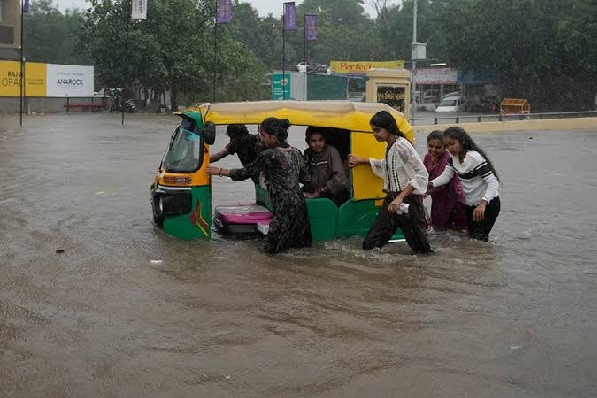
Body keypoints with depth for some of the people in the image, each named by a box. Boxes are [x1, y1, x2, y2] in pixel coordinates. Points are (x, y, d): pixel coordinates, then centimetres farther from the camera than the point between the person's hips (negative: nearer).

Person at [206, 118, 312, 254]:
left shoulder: (268, 156, -14)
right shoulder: (296, 153, 8)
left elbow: (246, 172, -6)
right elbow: (304, 178, 17)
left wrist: (220, 171, 4)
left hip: (284, 207, -8)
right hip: (299, 202, 8)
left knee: (270, 248, 2)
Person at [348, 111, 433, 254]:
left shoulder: (402, 145, -15)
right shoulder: (390, 147, 13)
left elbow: (421, 173, -24)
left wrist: (400, 197, -29)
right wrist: (361, 160, 34)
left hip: (408, 200, -9)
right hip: (391, 199, 9)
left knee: (421, 248, -2)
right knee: (369, 244, 3)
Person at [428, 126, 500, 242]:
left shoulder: (474, 158, -26)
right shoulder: (454, 156, -2)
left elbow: (493, 182, -30)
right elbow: (446, 175, -3)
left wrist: (483, 203, -43)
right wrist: (429, 184, -21)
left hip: (488, 204, -9)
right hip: (470, 205, 9)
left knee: (479, 238, -15)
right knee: (471, 237, 15)